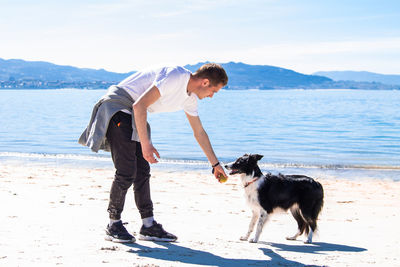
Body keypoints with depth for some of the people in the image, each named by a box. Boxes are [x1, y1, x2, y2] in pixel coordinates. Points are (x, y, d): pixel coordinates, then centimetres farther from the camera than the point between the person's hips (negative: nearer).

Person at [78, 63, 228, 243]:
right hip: (117, 108, -9)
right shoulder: (174, 76, -22)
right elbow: (139, 106, -27)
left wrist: (215, 164, 24)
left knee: (142, 172, 5)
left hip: (134, 117, 9)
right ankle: (113, 225, 1)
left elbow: (199, 133, 21)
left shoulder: (190, 98, 8)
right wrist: (145, 145, -28)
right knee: (126, 172, -12)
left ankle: (148, 226, 9)